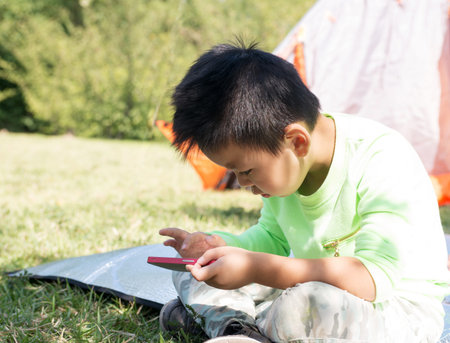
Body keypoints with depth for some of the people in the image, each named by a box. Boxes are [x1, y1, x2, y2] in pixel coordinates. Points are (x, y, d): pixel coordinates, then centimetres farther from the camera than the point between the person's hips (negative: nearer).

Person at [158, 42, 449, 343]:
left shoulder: (384, 160, -28)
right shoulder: (281, 161, -5)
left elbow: (372, 279, -37)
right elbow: (273, 237, 12)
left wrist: (255, 268, -40)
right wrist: (221, 245, -9)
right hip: (314, 284, 7)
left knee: (313, 305, -41)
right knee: (192, 269, 2)